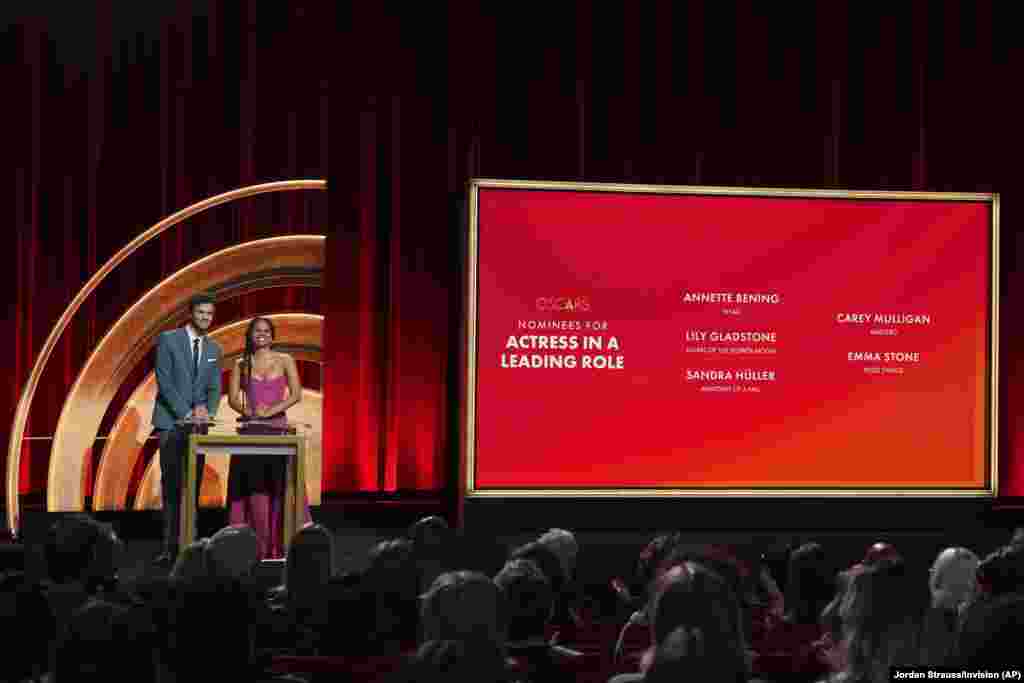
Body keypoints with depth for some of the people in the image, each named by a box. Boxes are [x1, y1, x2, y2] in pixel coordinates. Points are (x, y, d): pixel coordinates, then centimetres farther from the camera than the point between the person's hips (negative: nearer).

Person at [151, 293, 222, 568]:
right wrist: (186, 413, -17)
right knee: (172, 486, -8)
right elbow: (164, 381, -10)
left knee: (193, 486, 1)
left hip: (198, 424, 4)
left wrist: (206, 411, -12)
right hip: (172, 422, -4)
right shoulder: (168, 340, -3)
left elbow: (214, 388, 10)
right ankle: (170, 547, -8)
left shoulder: (214, 349, 12)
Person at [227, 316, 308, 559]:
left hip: (277, 428, -1)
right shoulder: (241, 364, 9)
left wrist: (271, 411, -16)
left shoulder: (285, 361, 6)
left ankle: (278, 543, -2)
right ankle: (256, 544, -1)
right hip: (251, 430, 1)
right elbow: (232, 398, 3)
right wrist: (249, 412, -16)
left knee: (279, 485, -5)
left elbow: (296, 394, -4)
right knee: (253, 487, -3)